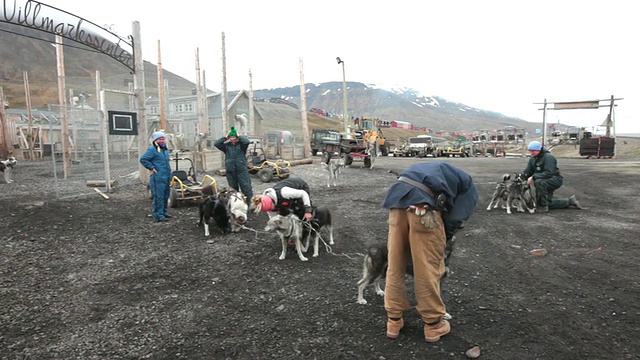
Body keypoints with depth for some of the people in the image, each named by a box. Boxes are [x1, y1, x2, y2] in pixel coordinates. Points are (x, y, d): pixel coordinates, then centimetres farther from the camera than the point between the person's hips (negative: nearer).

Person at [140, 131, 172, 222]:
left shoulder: (165, 149, 17)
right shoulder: (152, 149, -11)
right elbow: (143, 159, -17)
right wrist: (151, 168, -15)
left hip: (166, 177, 9)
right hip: (157, 178, -9)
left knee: (165, 195, 15)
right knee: (158, 196, -7)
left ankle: (164, 212, 26)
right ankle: (158, 215, -2)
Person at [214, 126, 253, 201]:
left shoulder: (241, 144, 1)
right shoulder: (226, 146, 8)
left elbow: (247, 141, -19)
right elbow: (216, 144, 0)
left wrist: (239, 136, -6)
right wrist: (225, 137, -2)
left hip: (242, 169, -3)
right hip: (230, 170, 3)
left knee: (246, 187, -4)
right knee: (233, 188, 13)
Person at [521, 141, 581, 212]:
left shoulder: (548, 157, -21)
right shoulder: (532, 159, 2)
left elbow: (548, 173, -30)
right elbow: (527, 171, 1)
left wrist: (533, 177, -37)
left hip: (555, 179, -9)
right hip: (545, 181, 9)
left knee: (539, 182, -39)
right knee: (548, 203, 11)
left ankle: (543, 206, -27)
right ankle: (569, 201, 31)